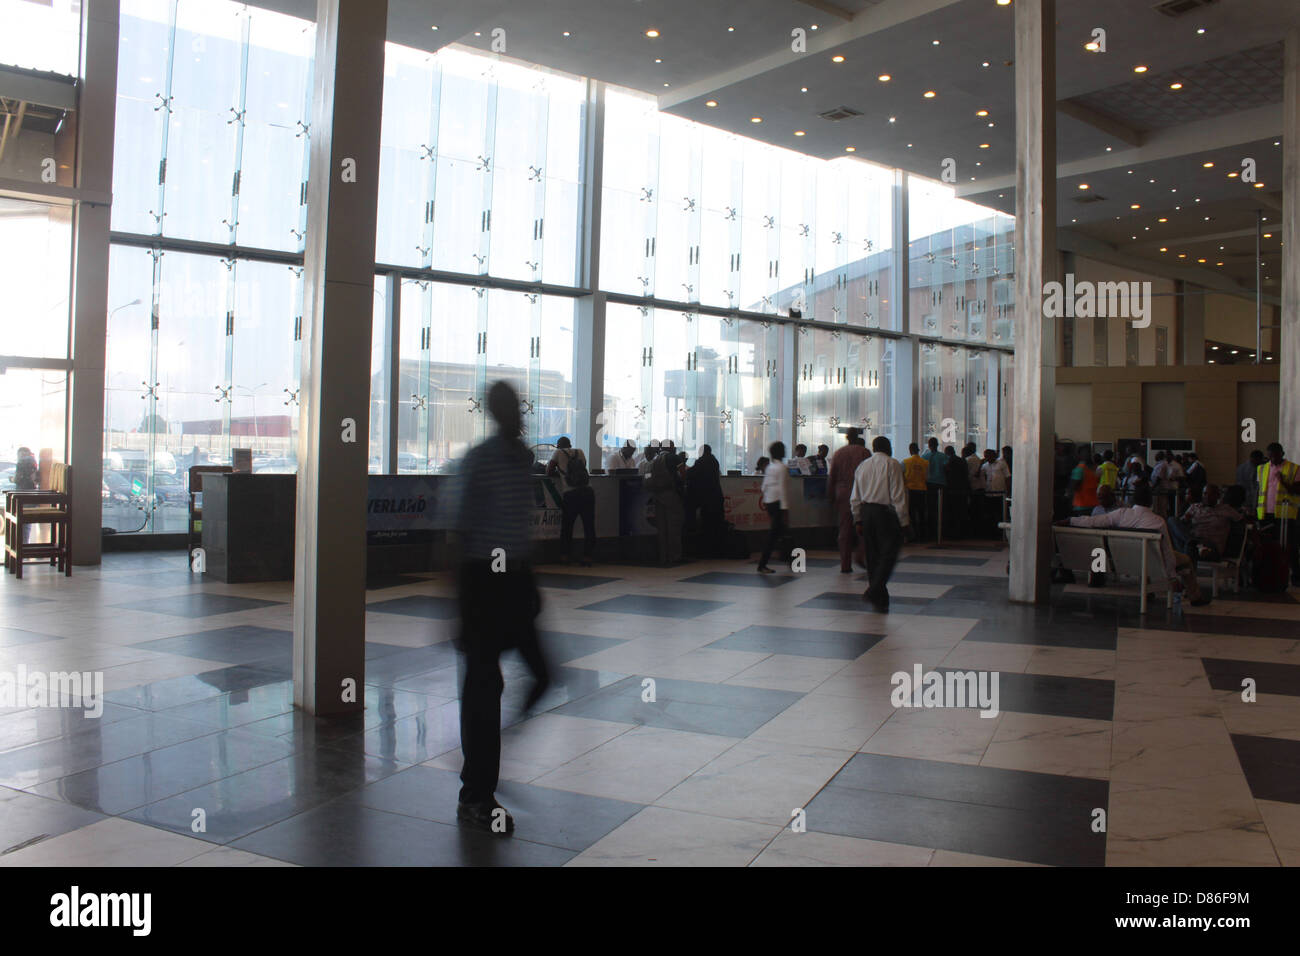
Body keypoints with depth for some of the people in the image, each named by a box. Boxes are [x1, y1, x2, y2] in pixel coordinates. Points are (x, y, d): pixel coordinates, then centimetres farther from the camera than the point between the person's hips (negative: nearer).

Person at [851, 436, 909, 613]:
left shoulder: (862, 466, 12)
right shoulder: (892, 465, -6)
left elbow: (855, 498, 12)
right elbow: (898, 495, -11)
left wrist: (859, 520, 18)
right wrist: (903, 521, -7)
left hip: (866, 511, 6)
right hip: (885, 511, -6)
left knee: (873, 555, 10)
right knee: (889, 553, -3)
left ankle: (879, 600, 14)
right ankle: (875, 591, -17)